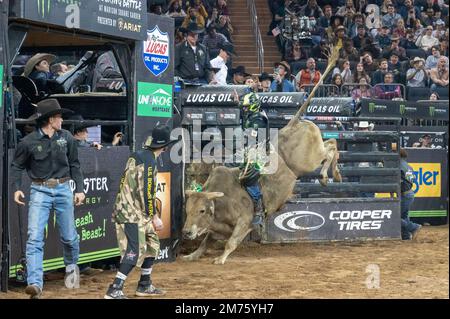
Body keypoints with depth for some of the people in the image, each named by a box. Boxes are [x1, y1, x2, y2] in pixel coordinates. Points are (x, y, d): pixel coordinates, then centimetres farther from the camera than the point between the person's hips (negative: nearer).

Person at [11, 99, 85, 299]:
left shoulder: (66, 138, 3)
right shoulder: (29, 142, -7)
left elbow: (74, 165, 11)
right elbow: (17, 166, 4)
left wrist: (79, 189, 6)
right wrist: (17, 188, -8)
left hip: (63, 190, 3)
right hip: (40, 192, -3)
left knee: (68, 236, 10)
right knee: (34, 238, -13)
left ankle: (71, 265, 42)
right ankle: (35, 284, -18)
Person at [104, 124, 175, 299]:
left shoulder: (138, 155, 13)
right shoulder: (148, 160, -16)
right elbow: (147, 191, -19)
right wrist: (154, 217, -12)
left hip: (135, 211, 10)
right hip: (132, 213, -10)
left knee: (152, 244, 18)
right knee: (135, 250, -13)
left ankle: (145, 285, 26)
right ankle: (114, 290, -17)